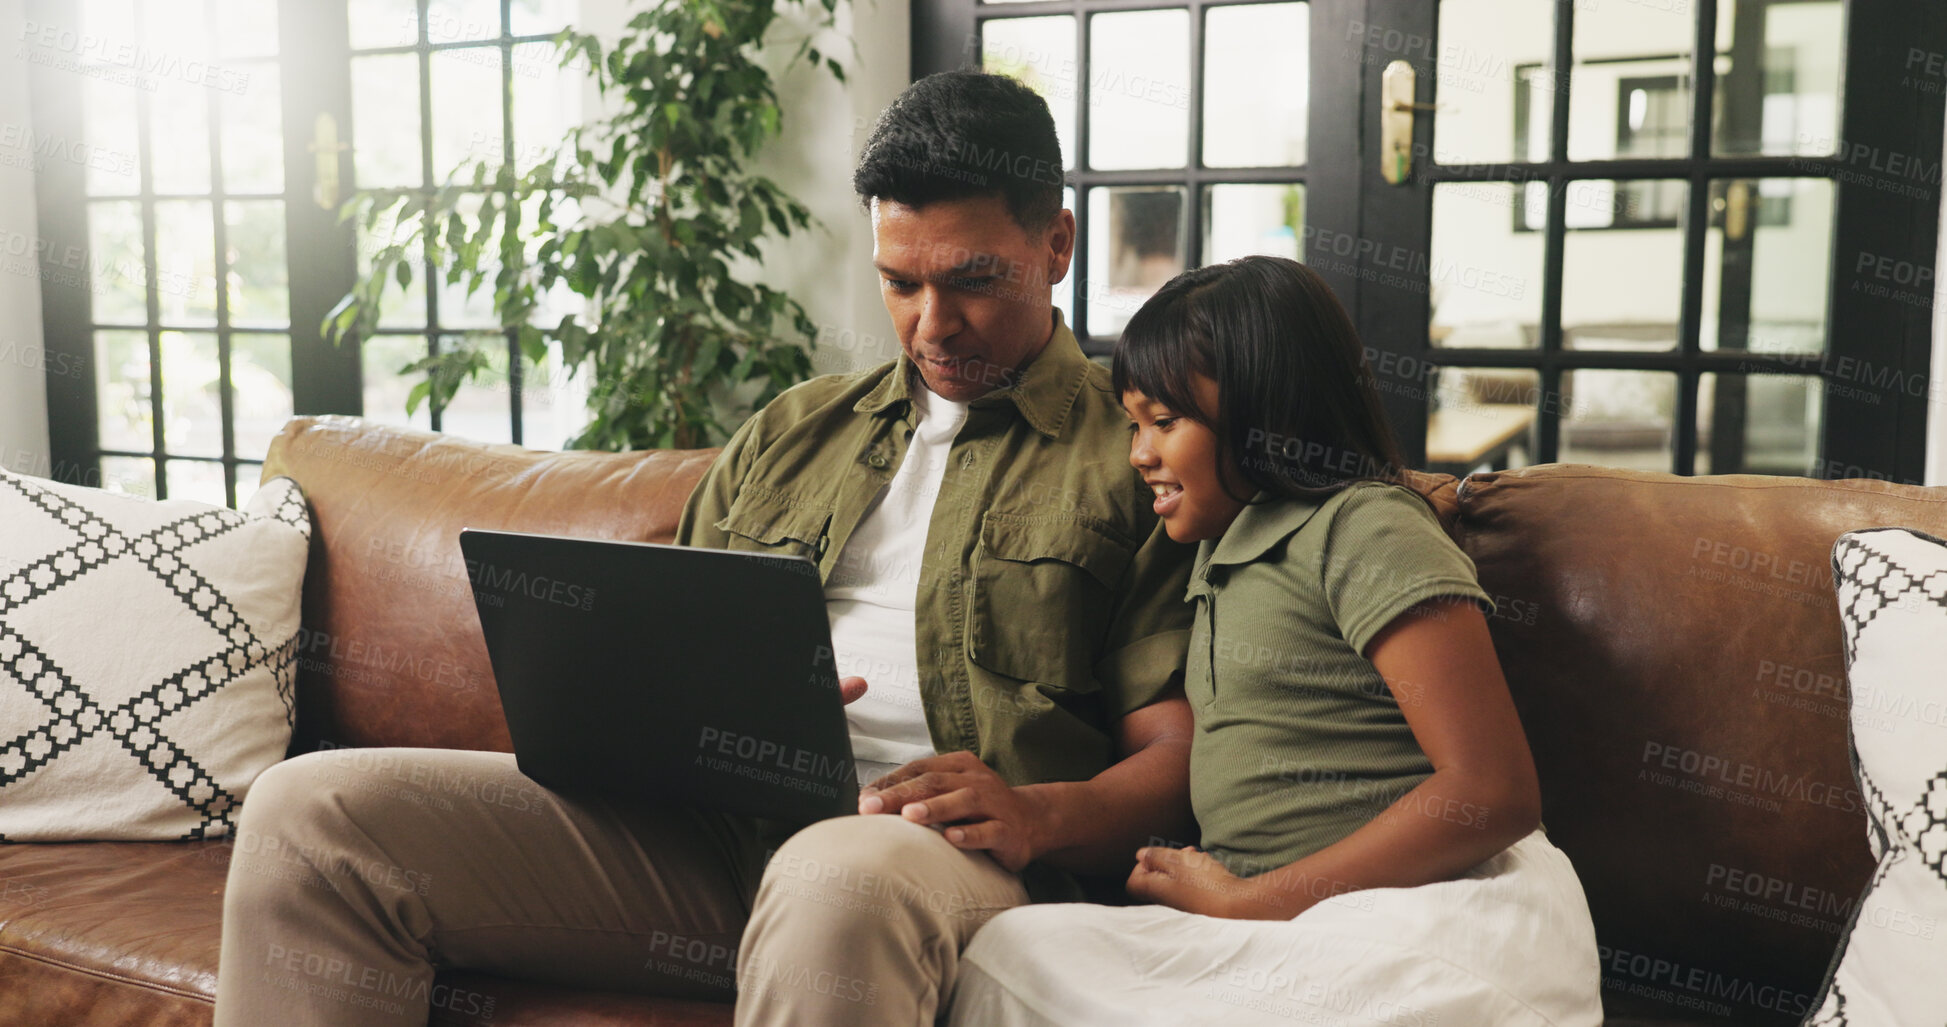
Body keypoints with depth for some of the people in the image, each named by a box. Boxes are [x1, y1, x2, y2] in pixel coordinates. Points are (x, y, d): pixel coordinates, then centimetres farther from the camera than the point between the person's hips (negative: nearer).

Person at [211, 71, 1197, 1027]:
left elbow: (1175, 753, 3)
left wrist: (1040, 817, -18)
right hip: (701, 829, 5)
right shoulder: (787, 435, 25)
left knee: (839, 885, -45)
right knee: (306, 811, -11)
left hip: (934, 846, -5)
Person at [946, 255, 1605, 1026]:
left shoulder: (1366, 529, -5)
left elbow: (1495, 794, -14)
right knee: (1009, 952, -18)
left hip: (1425, 919, -7)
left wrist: (1245, 900, -10)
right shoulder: (1222, 551, 23)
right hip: (1281, 929, 7)